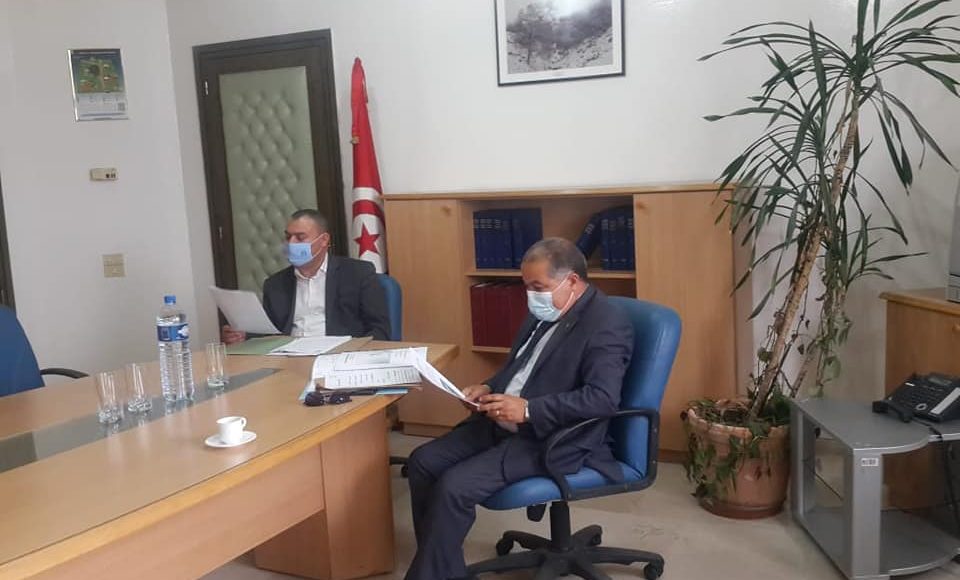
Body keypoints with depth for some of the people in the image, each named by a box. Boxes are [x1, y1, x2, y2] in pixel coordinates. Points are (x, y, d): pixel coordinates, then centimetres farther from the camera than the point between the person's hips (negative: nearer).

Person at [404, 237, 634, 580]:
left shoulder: (606, 326, -17)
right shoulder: (544, 314, 11)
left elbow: (604, 398, -28)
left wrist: (528, 410, -30)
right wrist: (490, 388, 2)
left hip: (551, 439, -10)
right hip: (502, 423, 10)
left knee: (453, 487, -23)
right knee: (423, 462, -1)